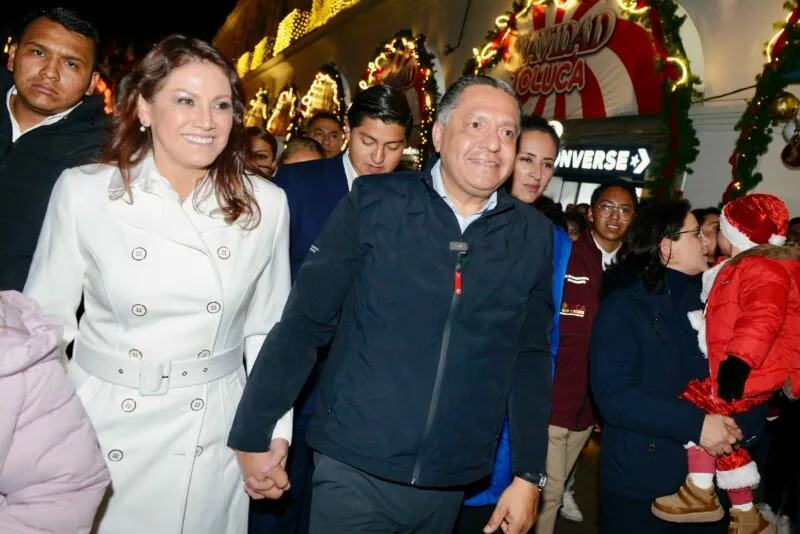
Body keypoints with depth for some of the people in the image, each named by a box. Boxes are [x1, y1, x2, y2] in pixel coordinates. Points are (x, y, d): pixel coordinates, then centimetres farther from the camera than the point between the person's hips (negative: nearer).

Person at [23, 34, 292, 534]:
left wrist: (277, 431, 2)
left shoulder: (266, 204, -7)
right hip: (101, 431, -1)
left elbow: (266, 328, 2)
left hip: (213, 438, 1)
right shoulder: (83, 192, -10)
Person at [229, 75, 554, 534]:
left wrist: (529, 475, 5)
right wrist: (251, 436, -3)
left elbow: (531, 358, 5)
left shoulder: (533, 236, 0)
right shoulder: (374, 204, -8)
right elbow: (304, 324, -6)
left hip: (451, 486, 4)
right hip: (354, 472, -3)